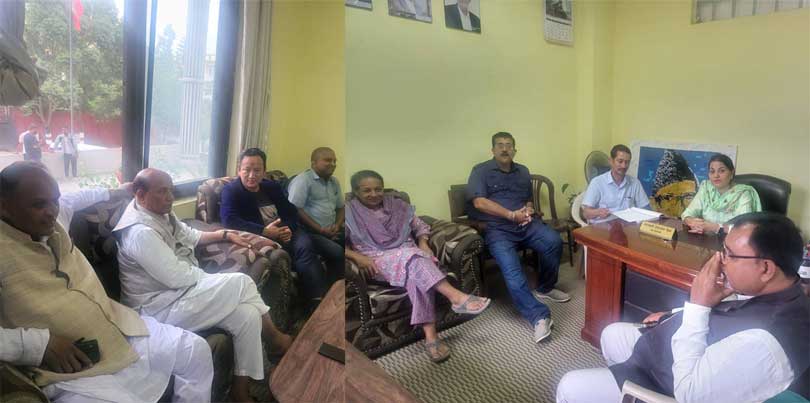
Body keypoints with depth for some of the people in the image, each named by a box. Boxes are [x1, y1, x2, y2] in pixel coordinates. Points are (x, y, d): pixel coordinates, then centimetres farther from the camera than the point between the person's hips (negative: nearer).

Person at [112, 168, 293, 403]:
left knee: (248, 315, -6)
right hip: (160, 308, -9)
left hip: (181, 291, 9)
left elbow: (191, 236, 23)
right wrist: (212, 278, -8)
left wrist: (226, 234, 12)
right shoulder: (141, 231, -23)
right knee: (240, 283, -18)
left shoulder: (162, 215, 7)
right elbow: (176, 277, -24)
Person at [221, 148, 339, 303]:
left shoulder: (272, 186, 17)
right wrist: (264, 231, -23)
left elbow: (291, 211, 14)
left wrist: (289, 228, -10)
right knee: (303, 250, -31)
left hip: (285, 231, 5)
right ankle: (318, 295, -22)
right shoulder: (231, 191, 0)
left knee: (305, 245, -28)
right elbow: (229, 220, -16)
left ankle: (319, 298, -25)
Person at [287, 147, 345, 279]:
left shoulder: (335, 182, 15)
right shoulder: (303, 180, -6)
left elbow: (340, 207, 22)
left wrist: (337, 225, 1)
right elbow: (295, 210, -14)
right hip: (310, 232, -7)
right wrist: (320, 230, -14)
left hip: (331, 231, 7)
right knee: (337, 252, -29)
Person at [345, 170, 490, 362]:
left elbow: (420, 226, 17)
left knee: (416, 275, -33)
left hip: (409, 254, 3)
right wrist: (358, 257, -16)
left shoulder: (397, 205, 15)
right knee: (412, 258, -35)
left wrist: (423, 244, -2)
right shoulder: (349, 213, 5)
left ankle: (430, 335, -41)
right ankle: (455, 296, -43)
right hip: (378, 261, -3)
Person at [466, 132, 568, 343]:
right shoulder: (481, 171, 3)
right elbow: (479, 202, -10)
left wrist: (529, 210, 2)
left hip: (526, 224, 5)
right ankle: (539, 316, -29)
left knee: (554, 241, -21)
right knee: (511, 269, -29)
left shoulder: (523, 171, 22)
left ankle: (544, 288, 3)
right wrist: (512, 215, -13)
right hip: (497, 228, -5)